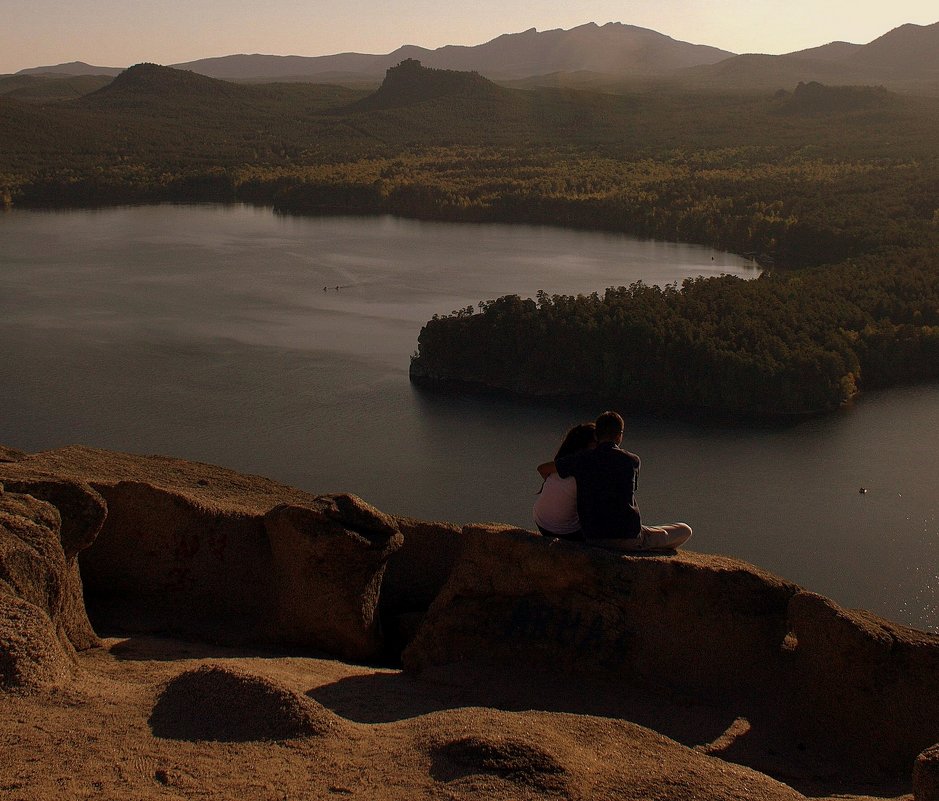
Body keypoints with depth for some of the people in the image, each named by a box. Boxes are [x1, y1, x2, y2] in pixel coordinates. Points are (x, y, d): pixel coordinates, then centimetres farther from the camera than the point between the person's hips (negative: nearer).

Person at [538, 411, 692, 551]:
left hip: (593, 538, 4)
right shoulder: (632, 461, -5)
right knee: (685, 530, 14)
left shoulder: (582, 459, -2)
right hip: (629, 539, -4)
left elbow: (542, 469, 9)